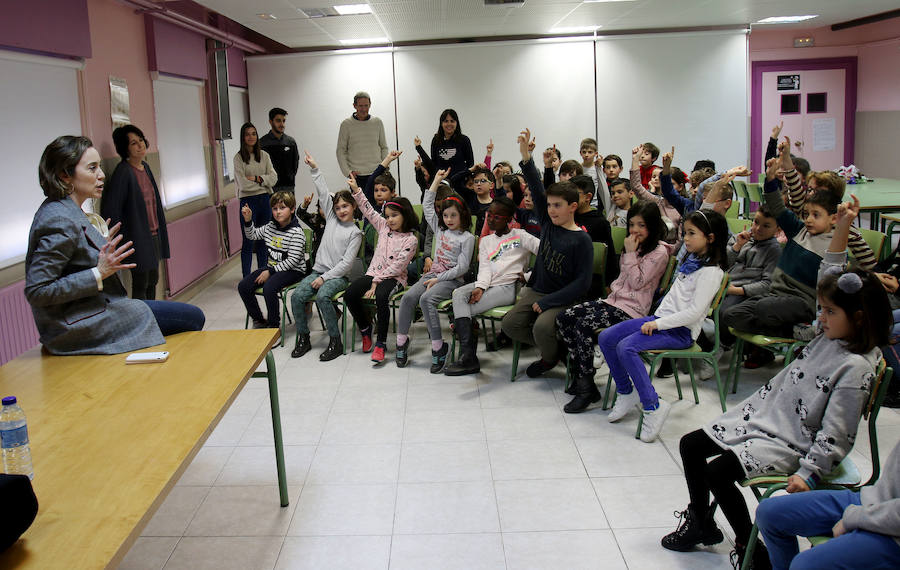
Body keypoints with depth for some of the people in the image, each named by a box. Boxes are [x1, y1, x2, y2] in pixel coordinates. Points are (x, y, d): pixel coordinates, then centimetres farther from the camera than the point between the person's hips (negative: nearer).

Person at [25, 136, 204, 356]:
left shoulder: (69, 211, 10)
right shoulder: (60, 222, -21)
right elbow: (36, 292, -24)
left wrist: (102, 252, 12)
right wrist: (99, 274, -25)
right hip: (82, 327, -10)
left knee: (192, 316, 10)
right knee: (193, 317, -10)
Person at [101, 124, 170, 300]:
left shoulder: (146, 168, 10)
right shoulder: (123, 171, -15)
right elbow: (110, 209, -18)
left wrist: (159, 231, 16)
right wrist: (122, 238, -16)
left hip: (154, 235, 8)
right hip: (138, 238, -8)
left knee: (152, 280, 16)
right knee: (140, 284, -2)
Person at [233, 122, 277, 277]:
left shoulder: (264, 155, 9)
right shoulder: (239, 158, -5)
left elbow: (273, 177, 2)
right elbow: (243, 184, -12)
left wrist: (257, 178, -11)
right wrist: (264, 181, -4)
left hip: (265, 200, 4)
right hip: (248, 200, -4)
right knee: (249, 241, -2)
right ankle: (246, 278, 5)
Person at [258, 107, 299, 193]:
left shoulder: (291, 141, 9)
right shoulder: (262, 143, -3)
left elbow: (296, 162, 19)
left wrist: (291, 177, 10)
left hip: (288, 188, 4)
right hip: (271, 189, -4)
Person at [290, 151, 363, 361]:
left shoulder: (355, 232, -3)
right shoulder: (331, 219, 12)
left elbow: (347, 263, -9)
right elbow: (323, 193, 7)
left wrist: (325, 277, -16)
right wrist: (314, 169, 2)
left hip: (338, 275, -5)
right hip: (318, 270, 5)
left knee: (322, 296, -33)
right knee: (297, 295, -19)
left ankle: (335, 342, -21)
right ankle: (303, 338, -5)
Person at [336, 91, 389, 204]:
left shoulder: (377, 122, 7)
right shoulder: (346, 124, 0)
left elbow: (384, 148, 13)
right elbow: (341, 151, 3)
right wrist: (347, 171, -7)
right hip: (357, 176, -2)